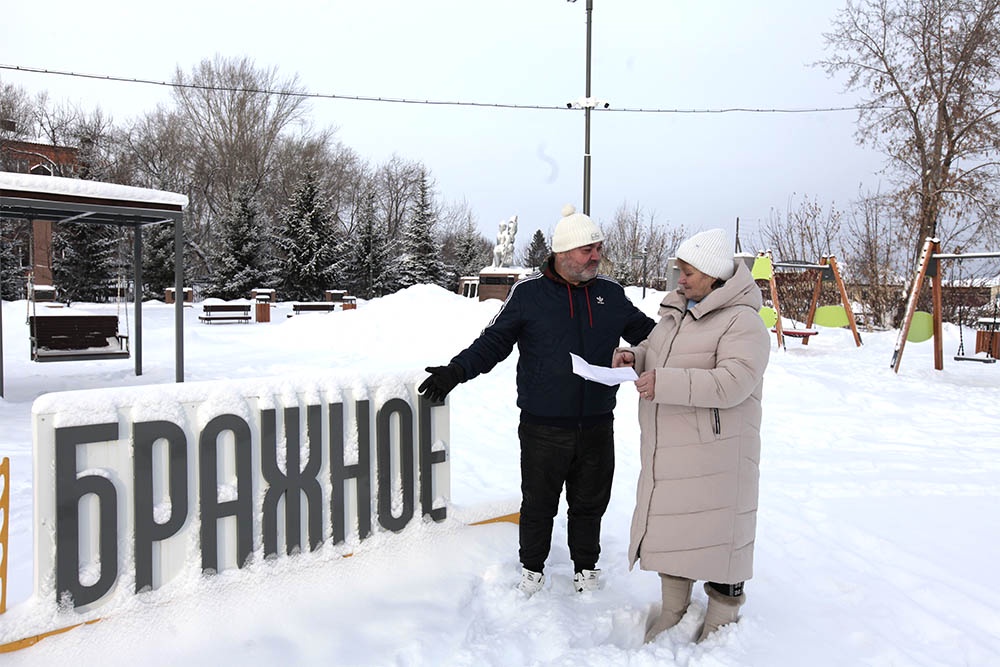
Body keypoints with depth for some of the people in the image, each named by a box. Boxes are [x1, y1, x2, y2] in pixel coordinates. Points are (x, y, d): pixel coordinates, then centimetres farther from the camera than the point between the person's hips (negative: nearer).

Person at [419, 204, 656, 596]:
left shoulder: (610, 293, 6)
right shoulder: (528, 293, -4)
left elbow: (647, 333, 17)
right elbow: (493, 343, -4)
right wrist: (455, 372, -16)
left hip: (596, 427, 3)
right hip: (543, 428, -3)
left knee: (590, 503, 15)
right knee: (538, 504, 11)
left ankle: (586, 568, 37)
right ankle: (532, 569, 33)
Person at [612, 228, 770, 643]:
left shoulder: (742, 322, -16)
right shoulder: (675, 310, 9)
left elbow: (731, 383, -27)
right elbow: (655, 350, 24)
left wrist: (665, 383, -32)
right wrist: (633, 357, 1)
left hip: (715, 451, -8)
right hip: (667, 450, 8)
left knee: (717, 530, 6)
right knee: (669, 523, 17)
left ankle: (722, 618, 28)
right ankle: (673, 610, 36)